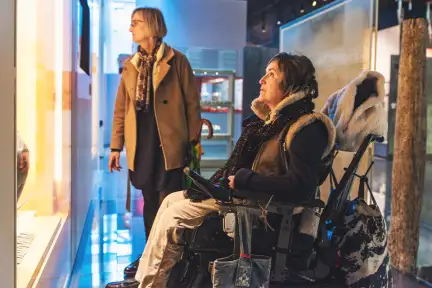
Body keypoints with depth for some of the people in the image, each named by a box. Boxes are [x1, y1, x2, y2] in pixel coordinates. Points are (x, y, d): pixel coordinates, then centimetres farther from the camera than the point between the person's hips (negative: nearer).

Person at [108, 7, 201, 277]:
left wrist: (193, 143, -6)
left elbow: (192, 103, -2)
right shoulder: (130, 65, 13)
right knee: (150, 202, 13)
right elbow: (121, 108, 13)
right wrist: (116, 146, 9)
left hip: (169, 143, -4)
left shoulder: (176, 60, -1)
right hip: (141, 144, 5)